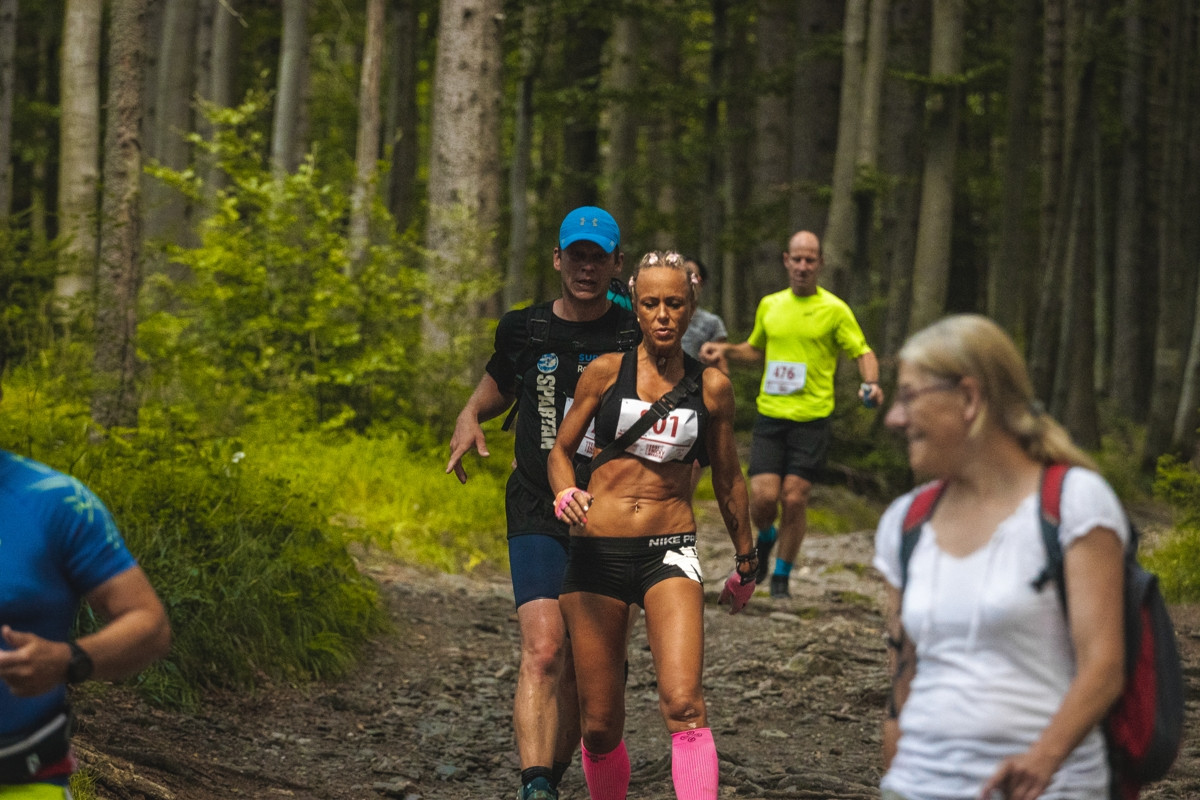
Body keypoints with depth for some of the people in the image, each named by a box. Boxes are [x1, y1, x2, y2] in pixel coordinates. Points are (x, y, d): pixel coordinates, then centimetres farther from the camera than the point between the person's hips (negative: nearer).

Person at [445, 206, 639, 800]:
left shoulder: (636, 339, 2)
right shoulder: (523, 330, 6)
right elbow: (497, 386, 26)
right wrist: (470, 418, 5)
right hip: (538, 519, -1)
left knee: (581, 669, 8)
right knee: (543, 651, -19)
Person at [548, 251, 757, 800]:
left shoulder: (711, 386, 6)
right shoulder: (605, 372, 4)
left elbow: (728, 482, 17)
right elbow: (561, 450, 12)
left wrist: (746, 562, 25)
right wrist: (565, 494, -10)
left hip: (670, 551, 0)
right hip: (596, 549, 1)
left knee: (684, 705, -21)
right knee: (600, 728, 2)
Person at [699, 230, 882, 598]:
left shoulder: (834, 310, 0)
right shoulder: (769, 305, 11)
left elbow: (863, 352, 2)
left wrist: (871, 383, -18)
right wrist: (725, 350, 9)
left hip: (812, 418, -2)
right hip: (770, 414, 2)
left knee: (795, 499, -3)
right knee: (763, 497, -9)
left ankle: (782, 575, 16)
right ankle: (765, 538, 26)